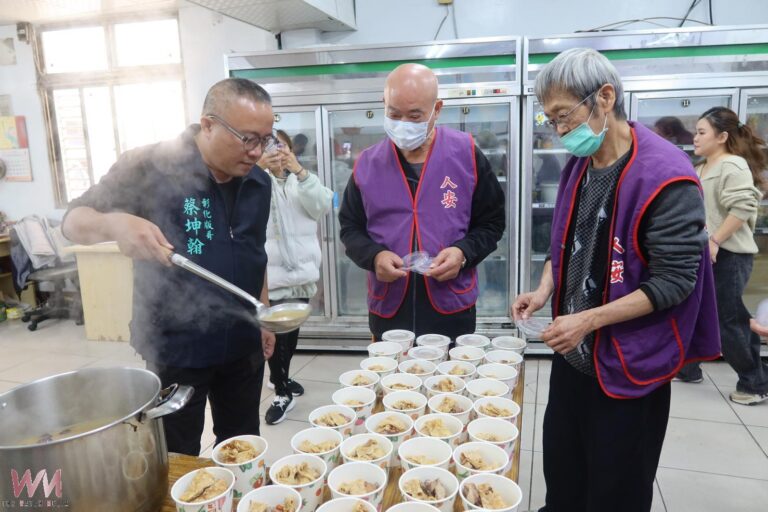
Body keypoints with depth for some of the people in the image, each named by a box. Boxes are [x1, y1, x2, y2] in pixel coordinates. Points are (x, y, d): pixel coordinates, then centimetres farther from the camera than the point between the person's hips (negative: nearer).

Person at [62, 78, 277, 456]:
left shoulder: (259, 183, 1)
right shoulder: (150, 167, -15)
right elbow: (74, 222, -12)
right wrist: (114, 224, -35)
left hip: (242, 343, 5)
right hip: (174, 348, -4)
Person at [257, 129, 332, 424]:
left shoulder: (301, 180, 10)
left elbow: (322, 207, -8)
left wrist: (299, 171, -18)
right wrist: (257, 170, -30)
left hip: (300, 269, 4)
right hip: (270, 272, -4)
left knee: (292, 330, 15)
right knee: (275, 333, -6)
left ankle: (280, 377, 36)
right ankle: (282, 393, 7)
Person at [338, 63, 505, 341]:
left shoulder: (466, 155, -2)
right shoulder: (367, 163, 2)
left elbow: (492, 222, 4)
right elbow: (350, 228, 10)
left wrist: (464, 253, -15)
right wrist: (374, 256, -11)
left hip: (452, 310, -1)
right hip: (387, 312, 2)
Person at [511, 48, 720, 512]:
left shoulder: (666, 178, -22)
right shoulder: (578, 165, 2)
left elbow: (674, 282, -22)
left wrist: (589, 320, -25)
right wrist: (544, 291, -3)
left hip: (629, 367, -7)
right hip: (574, 353, 7)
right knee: (561, 468, 23)